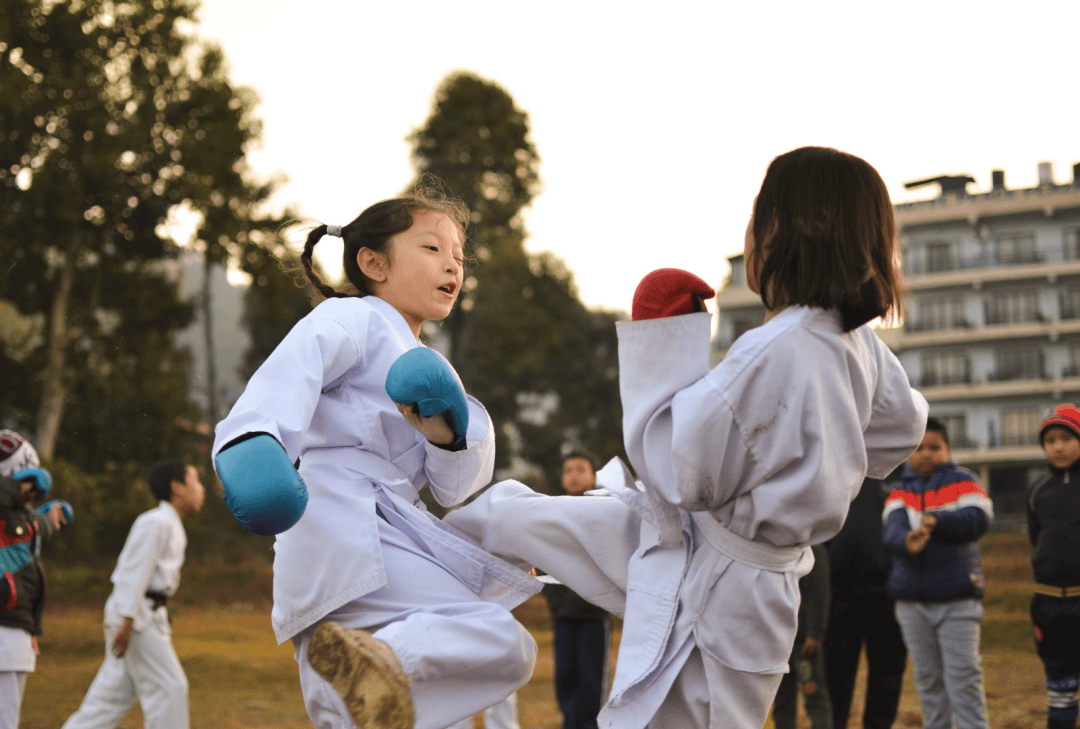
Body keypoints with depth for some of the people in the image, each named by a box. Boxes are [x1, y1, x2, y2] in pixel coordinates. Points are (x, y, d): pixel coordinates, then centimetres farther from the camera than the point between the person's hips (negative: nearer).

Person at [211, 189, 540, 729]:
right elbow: (295, 365, -19)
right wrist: (253, 437, -41)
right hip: (342, 519, -9)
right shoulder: (352, 319, 5)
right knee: (505, 646, -23)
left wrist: (444, 427, -7)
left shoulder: (421, 363, 30)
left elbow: (456, 489, 16)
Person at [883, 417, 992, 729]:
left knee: (963, 676, -7)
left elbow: (978, 519, -14)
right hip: (912, 601, 3)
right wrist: (906, 541, -35)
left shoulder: (962, 481, 3)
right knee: (928, 678, 10)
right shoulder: (900, 491, 8)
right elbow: (891, 529, -12)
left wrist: (936, 520, -25)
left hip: (957, 599, -3)